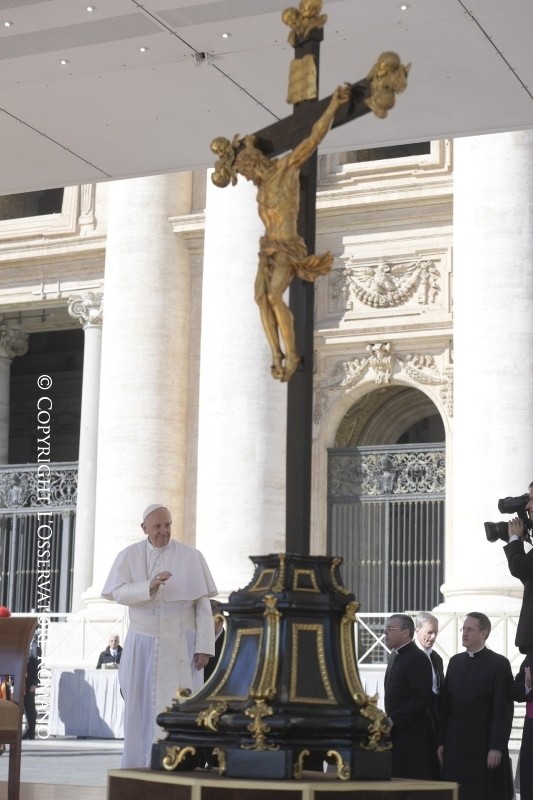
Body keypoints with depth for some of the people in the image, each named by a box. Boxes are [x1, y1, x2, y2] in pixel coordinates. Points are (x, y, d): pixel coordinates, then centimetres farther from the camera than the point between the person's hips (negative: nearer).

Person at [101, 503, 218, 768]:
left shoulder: (191, 557, -1)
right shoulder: (129, 556, 3)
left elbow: (203, 603, -3)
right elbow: (118, 592, -10)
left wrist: (204, 646, -8)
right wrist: (149, 587, -27)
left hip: (180, 644, -2)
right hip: (143, 643, 2)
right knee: (141, 707, 3)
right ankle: (138, 766, 10)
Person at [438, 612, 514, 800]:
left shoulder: (499, 664, -6)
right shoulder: (455, 661, 11)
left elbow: (503, 710, -9)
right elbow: (446, 705, 11)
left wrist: (496, 747, -14)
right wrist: (441, 741, 6)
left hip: (484, 744, -5)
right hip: (456, 744, 5)